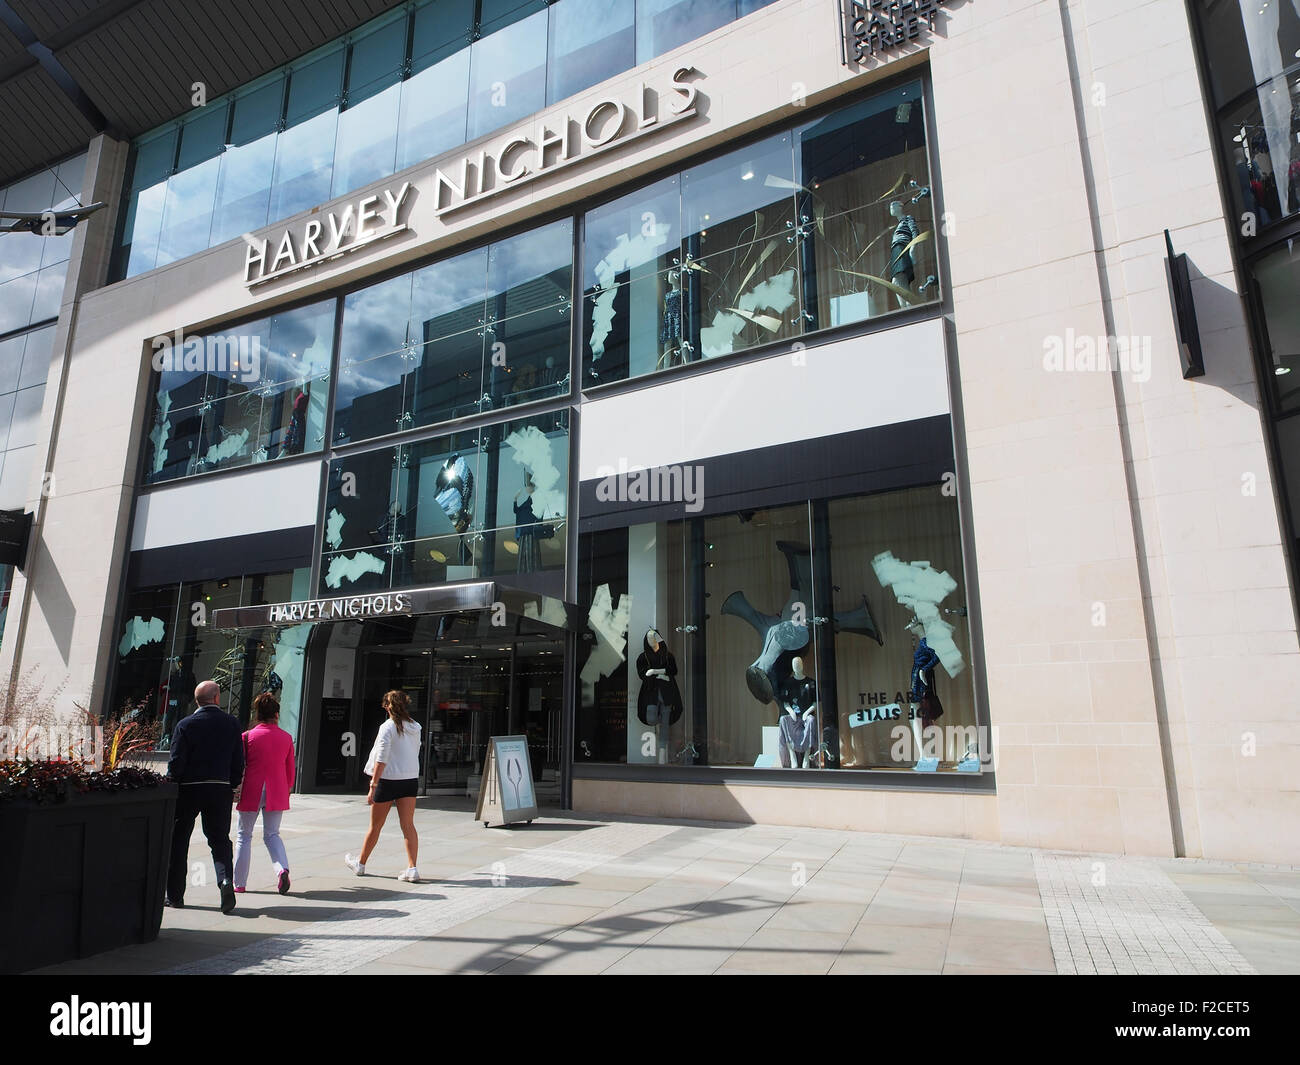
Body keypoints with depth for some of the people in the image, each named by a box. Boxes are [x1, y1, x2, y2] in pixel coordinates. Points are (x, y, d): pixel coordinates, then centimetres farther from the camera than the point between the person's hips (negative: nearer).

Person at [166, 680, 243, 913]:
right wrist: (232, 787, 14)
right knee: (220, 839, 8)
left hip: (188, 789, -1)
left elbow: (176, 762, -9)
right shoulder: (232, 724, -1)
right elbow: (238, 761, 2)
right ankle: (225, 879, -15)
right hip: (220, 789, 2)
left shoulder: (186, 725, -8)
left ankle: (175, 894, 21)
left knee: (178, 842, 14)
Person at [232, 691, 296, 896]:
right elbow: (290, 770, 8)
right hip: (276, 793, 2)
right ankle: (282, 869, -10)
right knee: (272, 834, 14)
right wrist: (287, 790, 23)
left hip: (251, 792, -2)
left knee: (244, 835, 13)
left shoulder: (248, 736, -6)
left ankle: (239, 884, 17)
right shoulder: (286, 738, 1)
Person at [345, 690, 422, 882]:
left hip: (388, 780, -4)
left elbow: (381, 760, -17)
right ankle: (412, 869, -7)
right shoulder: (415, 727, 5)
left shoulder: (388, 727, -12)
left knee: (375, 826, 12)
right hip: (411, 779, 5)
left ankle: (360, 864, 31)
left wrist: (372, 786, -15)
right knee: (408, 825, 2)